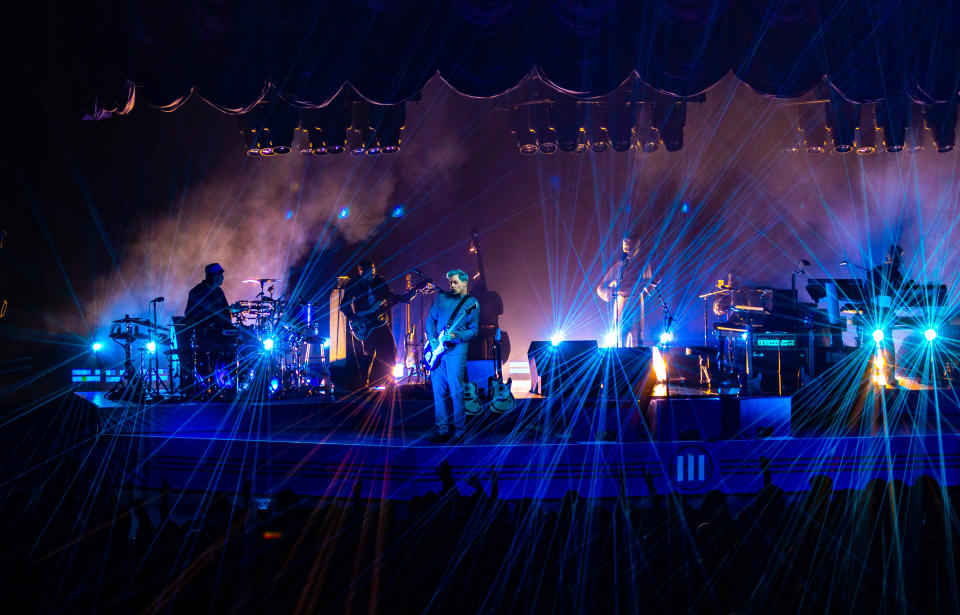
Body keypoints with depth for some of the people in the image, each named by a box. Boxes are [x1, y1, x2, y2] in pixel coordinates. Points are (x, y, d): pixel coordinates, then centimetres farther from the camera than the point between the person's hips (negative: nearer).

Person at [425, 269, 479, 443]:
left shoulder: (472, 304, 2)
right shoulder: (441, 298, 14)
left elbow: (474, 330, -1)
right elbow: (430, 319, 18)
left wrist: (456, 336, -17)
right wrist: (432, 338, 2)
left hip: (456, 349, -4)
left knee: (456, 390, -8)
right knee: (439, 389, 3)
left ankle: (458, 428, -1)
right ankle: (442, 428, 8)